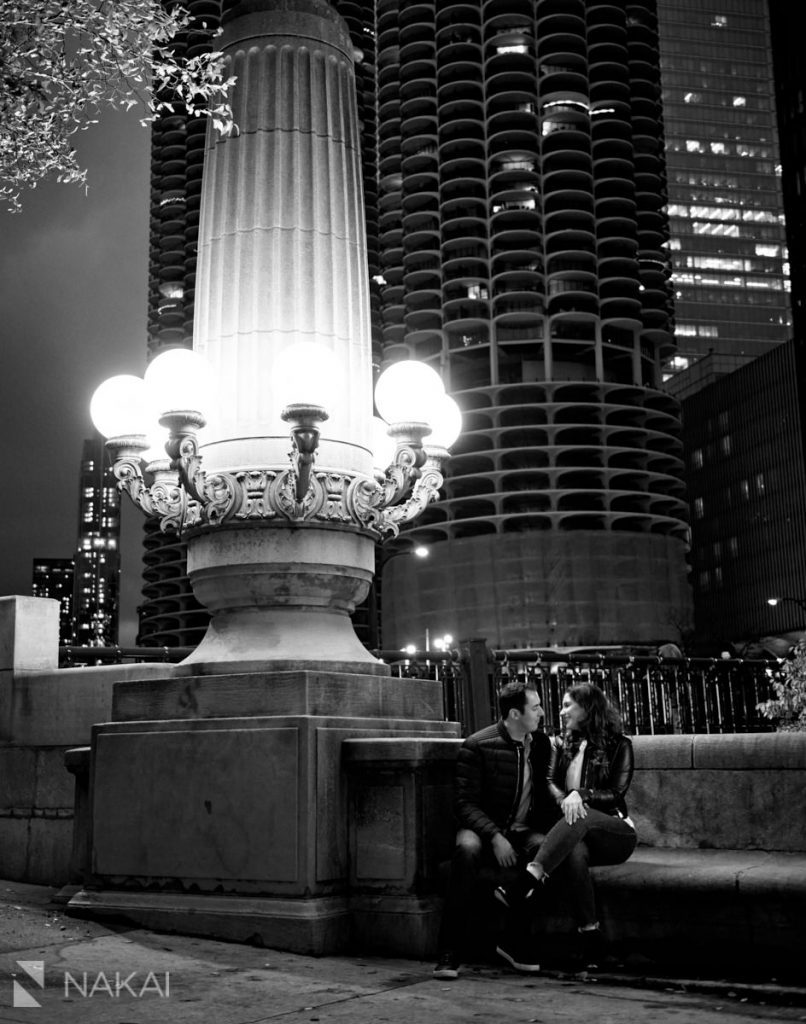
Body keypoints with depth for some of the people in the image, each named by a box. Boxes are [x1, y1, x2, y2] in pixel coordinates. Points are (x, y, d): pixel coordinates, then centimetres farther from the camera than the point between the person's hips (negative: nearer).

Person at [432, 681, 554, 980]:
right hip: (483, 830, -4)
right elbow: (466, 804, -11)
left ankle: (515, 942, -19)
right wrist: (495, 836, -26)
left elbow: (546, 789, 17)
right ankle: (449, 953, -32)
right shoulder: (478, 746, -7)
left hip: (523, 834, 4)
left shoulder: (541, 743, 10)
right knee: (468, 850, -38)